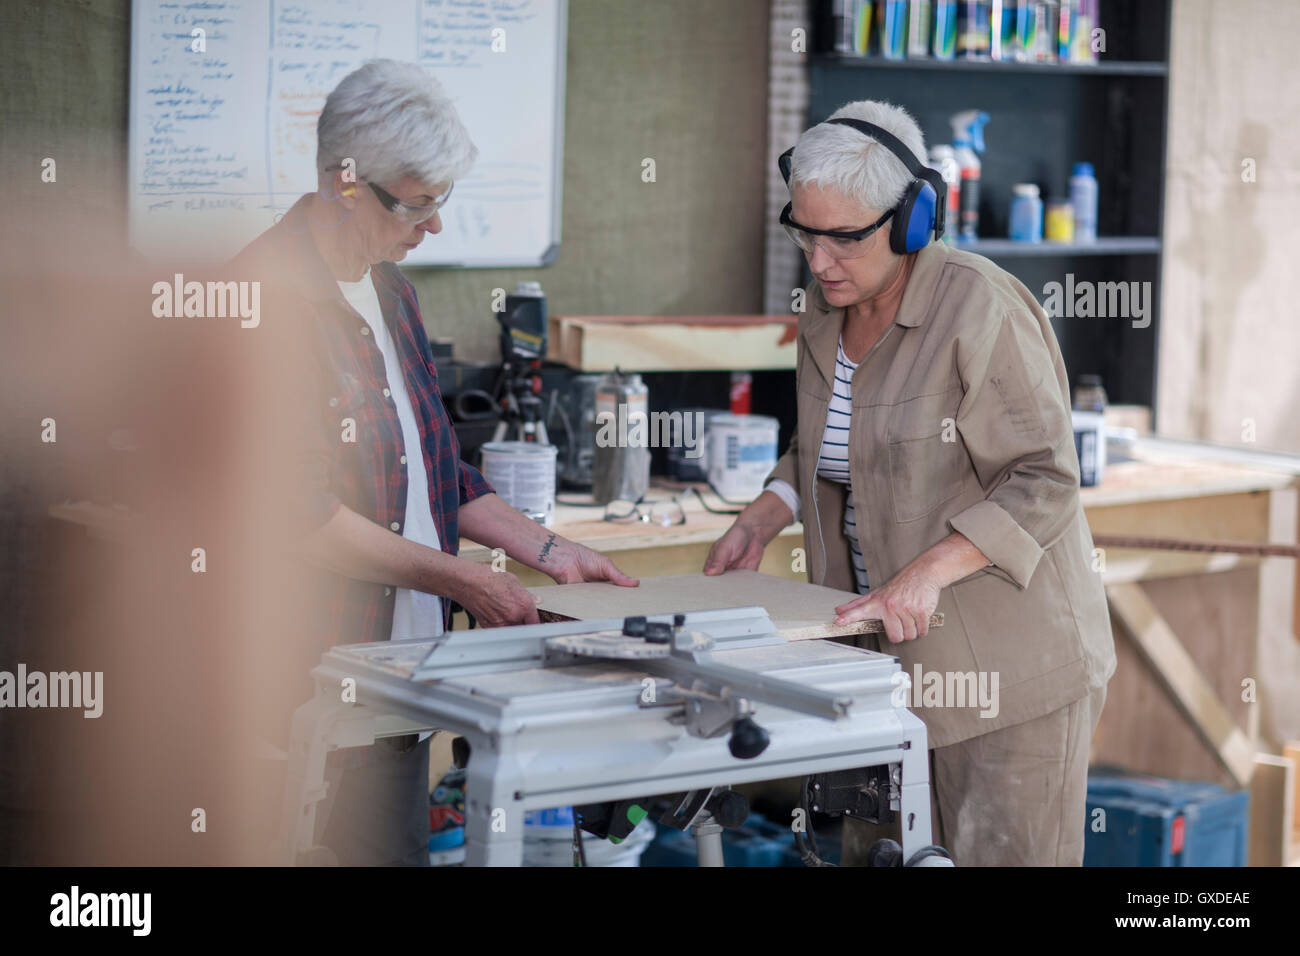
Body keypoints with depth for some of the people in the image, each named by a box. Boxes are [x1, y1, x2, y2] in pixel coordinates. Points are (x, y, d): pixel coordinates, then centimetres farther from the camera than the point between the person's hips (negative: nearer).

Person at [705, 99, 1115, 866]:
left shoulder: (981, 308, -17)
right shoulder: (829, 307, 7)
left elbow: (1044, 482, -19)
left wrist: (929, 571, -28)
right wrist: (763, 521, 6)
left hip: (1004, 651, -7)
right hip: (884, 652, 7)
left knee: (999, 853, -3)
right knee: (870, 850, 9)